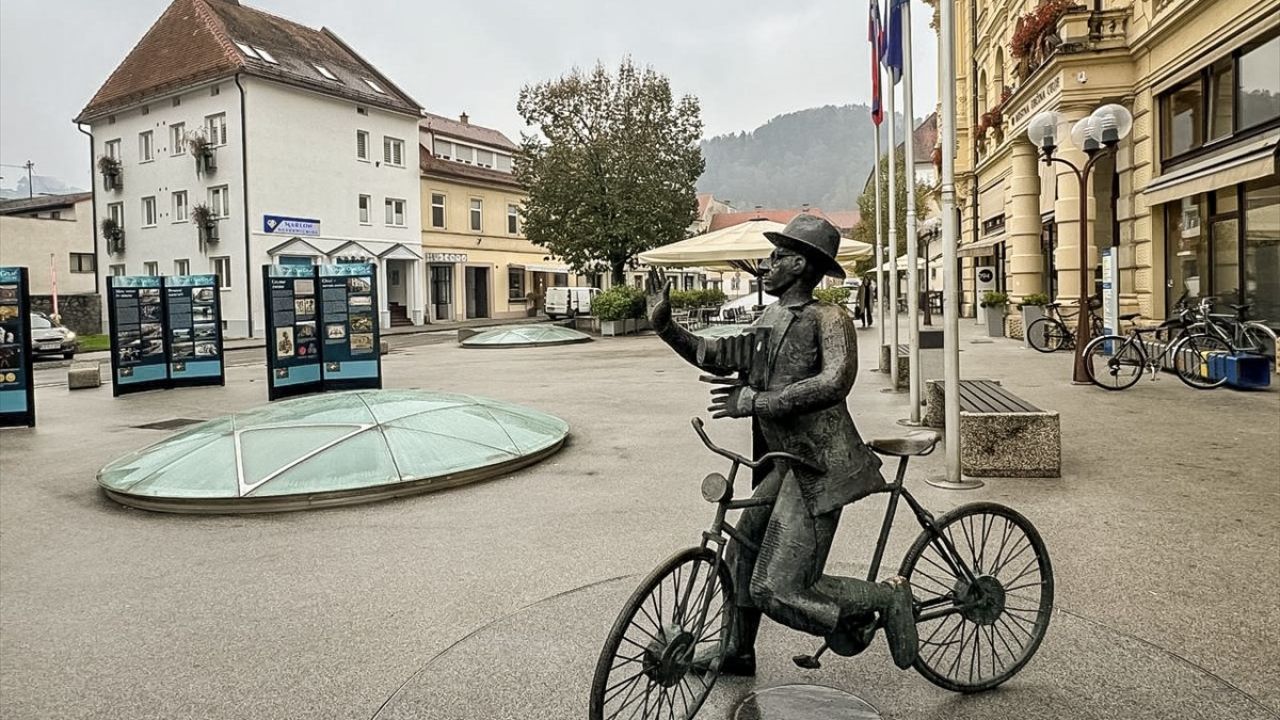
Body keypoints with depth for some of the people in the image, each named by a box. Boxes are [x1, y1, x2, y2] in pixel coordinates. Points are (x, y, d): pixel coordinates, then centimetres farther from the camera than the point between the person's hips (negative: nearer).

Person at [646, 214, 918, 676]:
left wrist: (756, 402, -30)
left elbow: (835, 381, -29)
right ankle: (737, 654, 38)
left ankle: (886, 595, 5)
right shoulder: (771, 319, 12)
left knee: (776, 591, -11)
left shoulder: (827, 319, -13)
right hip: (787, 465, 9)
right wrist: (664, 325, 10)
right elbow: (718, 358, 20)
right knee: (741, 556, 18)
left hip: (819, 470, -9)